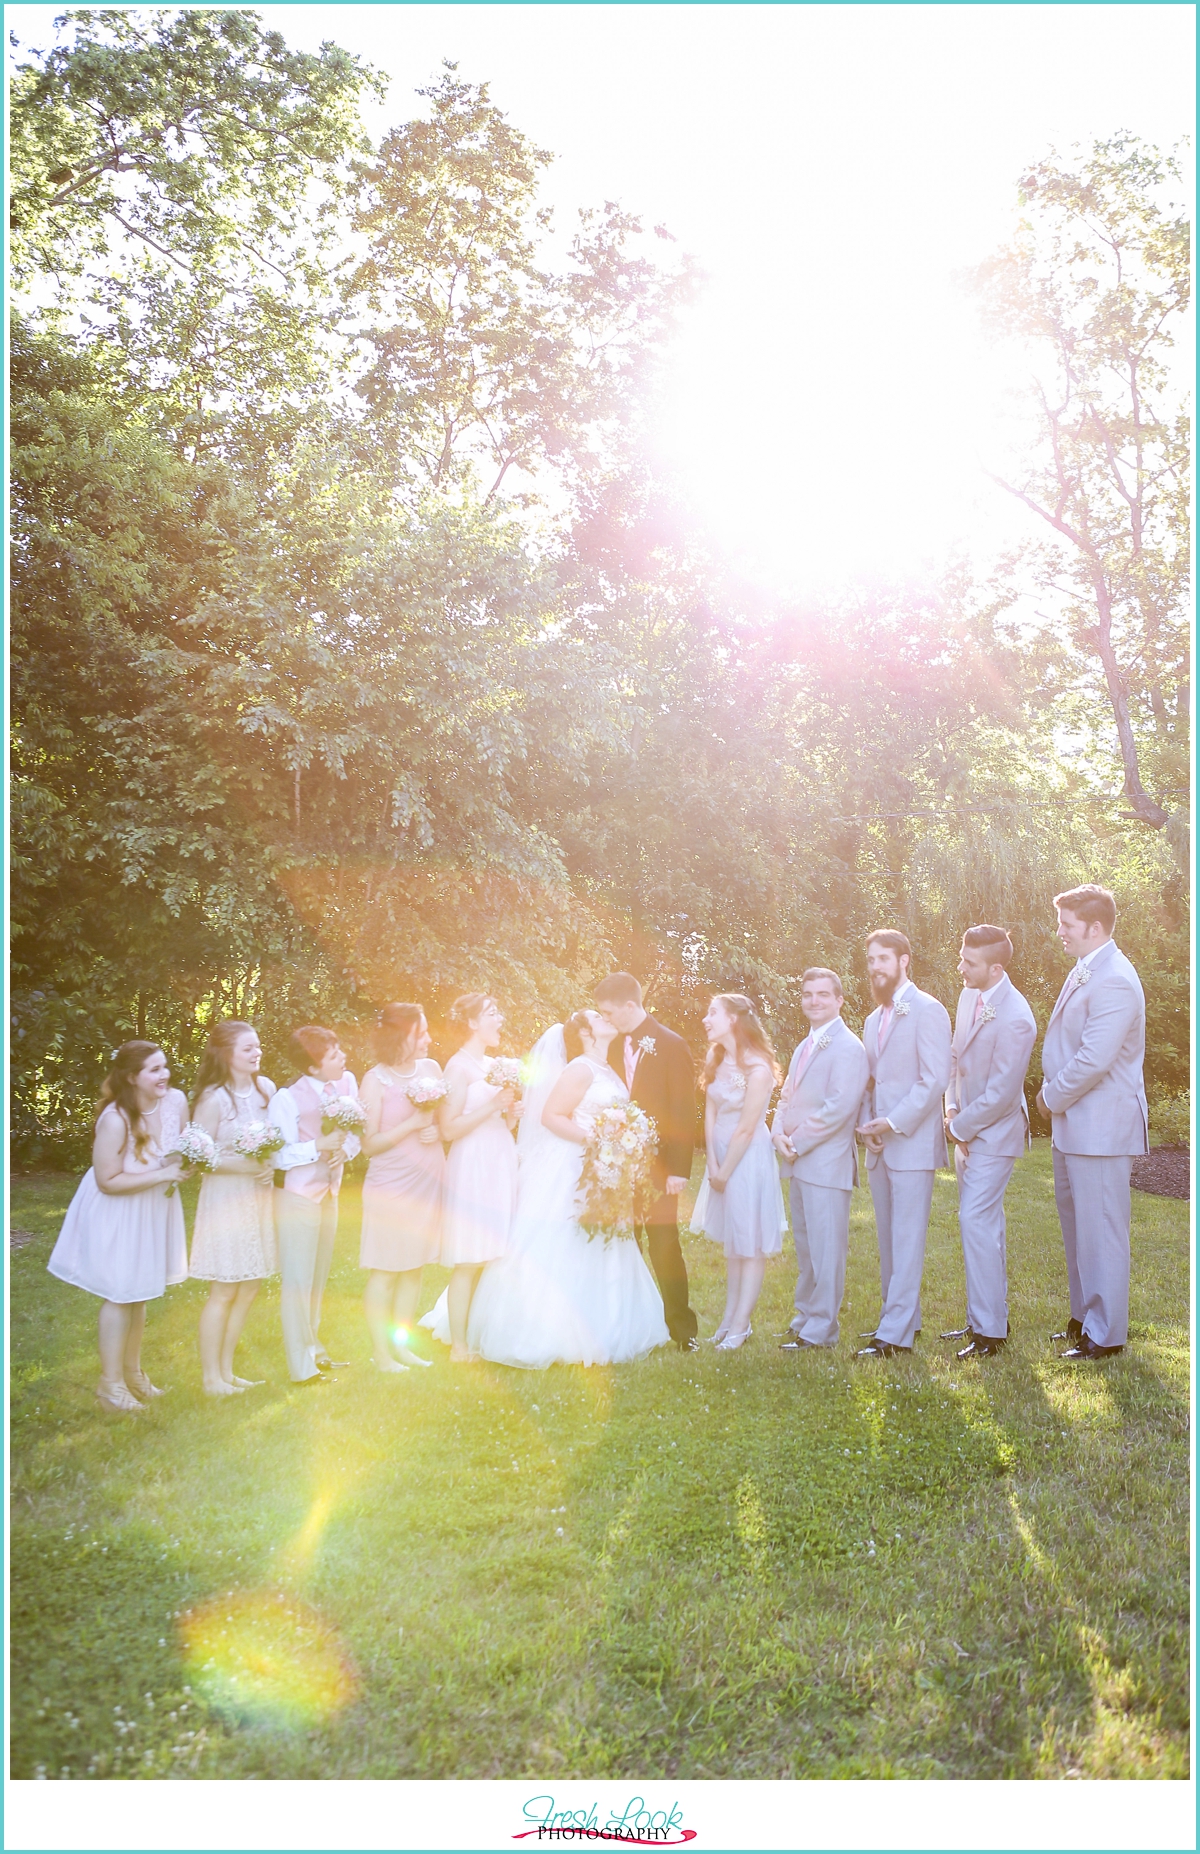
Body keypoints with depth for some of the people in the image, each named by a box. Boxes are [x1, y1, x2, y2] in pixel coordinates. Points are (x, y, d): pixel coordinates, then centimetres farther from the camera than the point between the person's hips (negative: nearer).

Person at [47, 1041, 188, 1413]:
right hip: (118, 1214, -6)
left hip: (154, 1209, 6)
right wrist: (161, 1175, -28)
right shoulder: (115, 1119, -31)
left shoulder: (176, 1101, -15)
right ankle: (110, 1383, 23)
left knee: (140, 1293, 20)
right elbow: (107, 1181, -25)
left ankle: (132, 1371, 38)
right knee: (119, 1296, 6)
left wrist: (183, 1165, -17)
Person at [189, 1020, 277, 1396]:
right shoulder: (214, 1098, -16)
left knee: (249, 1288, 12)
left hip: (259, 1195, 6)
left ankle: (226, 1370, 26)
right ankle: (211, 1377, 15)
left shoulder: (265, 1088, 1)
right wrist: (242, 1167, -21)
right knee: (224, 1291, 2)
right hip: (225, 1196, -6)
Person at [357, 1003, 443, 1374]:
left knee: (414, 1268, 12)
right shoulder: (375, 1080, -10)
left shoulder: (431, 1068, 4)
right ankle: (381, 1351, 12)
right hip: (391, 1187, -5)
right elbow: (369, 1144, -10)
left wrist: (436, 1130, -7)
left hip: (427, 1182, 5)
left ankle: (402, 1344, 23)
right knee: (385, 1271, 2)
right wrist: (412, 1124, -17)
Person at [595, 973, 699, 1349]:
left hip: (657, 1165, -4)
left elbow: (683, 1113, -8)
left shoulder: (671, 1045, -7)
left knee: (664, 1248, 0)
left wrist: (678, 1170, -13)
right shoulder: (612, 1046, 7)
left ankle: (682, 1328, 13)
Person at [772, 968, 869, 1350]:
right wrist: (779, 1134, -2)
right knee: (805, 1247, 16)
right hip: (798, 1162, 9)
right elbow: (787, 1097, 18)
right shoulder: (804, 1047, 18)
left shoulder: (847, 1047, -12)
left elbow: (839, 1107, -20)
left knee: (825, 1250, -2)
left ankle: (820, 1330, 6)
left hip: (827, 1164, -9)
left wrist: (797, 1142, -14)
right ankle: (806, 1317, 26)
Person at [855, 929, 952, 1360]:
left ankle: (895, 1333, -3)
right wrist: (868, 1125, 4)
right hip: (880, 1147, 8)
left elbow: (935, 1078, -15)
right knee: (888, 1239, 11)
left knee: (907, 1239, -5)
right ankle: (902, 1317, 21)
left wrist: (894, 1123, -16)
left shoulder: (927, 1011, -8)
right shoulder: (873, 1020, 17)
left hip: (913, 1143, -8)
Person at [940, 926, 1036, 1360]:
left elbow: (1000, 1095, -22)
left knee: (976, 1222, -10)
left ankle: (989, 1332, -1)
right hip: (967, 1127, 9)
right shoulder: (969, 995, 2)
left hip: (994, 1133, -9)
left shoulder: (1014, 1020, -25)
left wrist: (960, 1128, -11)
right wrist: (952, 1110, 2)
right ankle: (988, 1318, 26)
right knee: (985, 1224, 15)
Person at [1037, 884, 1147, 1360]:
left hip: (1102, 1125, -10)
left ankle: (1106, 1335, 10)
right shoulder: (1082, 972, 12)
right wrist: (1052, 1093, 8)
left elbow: (1094, 1059, -25)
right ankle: (1085, 1316, 32)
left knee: (1100, 1231, -1)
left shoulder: (1113, 982, -20)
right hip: (1073, 1124, 10)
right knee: (1075, 1224, 18)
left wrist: (1053, 1097, -11)